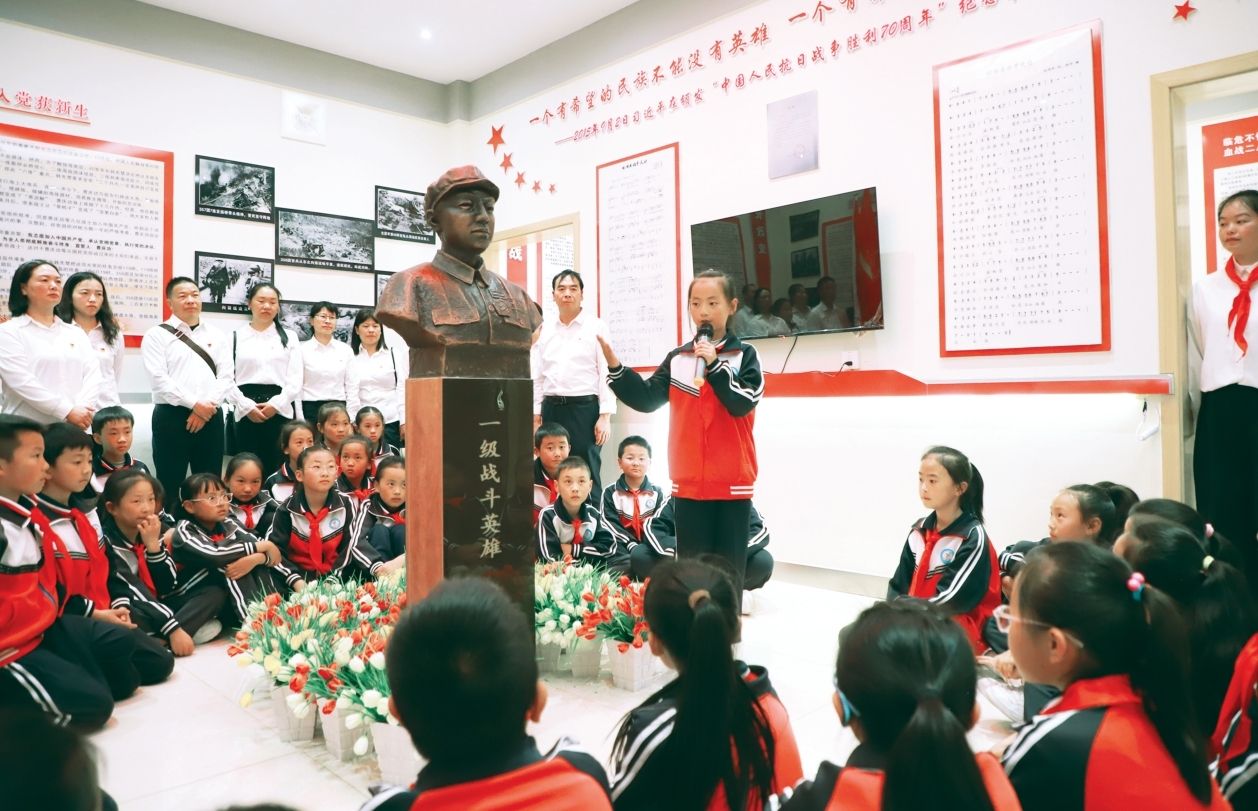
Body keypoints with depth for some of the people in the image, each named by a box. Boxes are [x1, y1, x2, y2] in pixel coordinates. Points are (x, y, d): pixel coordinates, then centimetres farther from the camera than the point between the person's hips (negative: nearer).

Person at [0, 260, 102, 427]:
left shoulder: (76, 333, 17)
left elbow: (92, 374, 5)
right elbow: (21, 381, -10)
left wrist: (81, 409, -14)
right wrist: (68, 411, -17)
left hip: (75, 429, 4)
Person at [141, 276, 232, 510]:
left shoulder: (216, 336, 14)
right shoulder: (157, 335, 4)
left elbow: (226, 376, 5)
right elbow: (159, 379, -8)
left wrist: (207, 406, -10)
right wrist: (194, 404, -14)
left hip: (210, 416, 3)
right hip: (171, 415, -3)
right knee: (169, 483, 0)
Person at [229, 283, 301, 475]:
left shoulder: (288, 338, 13)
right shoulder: (236, 336, 10)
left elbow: (296, 379, 4)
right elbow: (227, 378, 2)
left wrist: (275, 404, -9)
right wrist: (247, 406, -10)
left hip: (280, 410, 1)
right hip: (247, 411, 0)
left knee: (278, 467, -2)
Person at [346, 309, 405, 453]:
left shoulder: (394, 355, 6)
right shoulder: (352, 358, 6)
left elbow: (402, 389, 3)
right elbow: (351, 394, 2)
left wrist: (404, 421, -2)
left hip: (391, 421, 0)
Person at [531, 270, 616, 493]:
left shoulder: (596, 326, 0)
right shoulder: (544, 330, 12)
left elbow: (607, 373, -5)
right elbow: (537, 376, 15)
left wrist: (605, 416, -11)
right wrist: (536, 414, 10)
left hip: (585, 407, -4)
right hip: (551, 407, 4)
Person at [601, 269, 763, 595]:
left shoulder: (745, 355, -1)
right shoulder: (677, 358, 7)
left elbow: (742, 403, -13)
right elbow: (647, 398, 2)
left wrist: (714, 364, -19)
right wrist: (614, 366, -8)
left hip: (733, 481, -2)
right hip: (688, 482, 2)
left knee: (730, 567, 7)